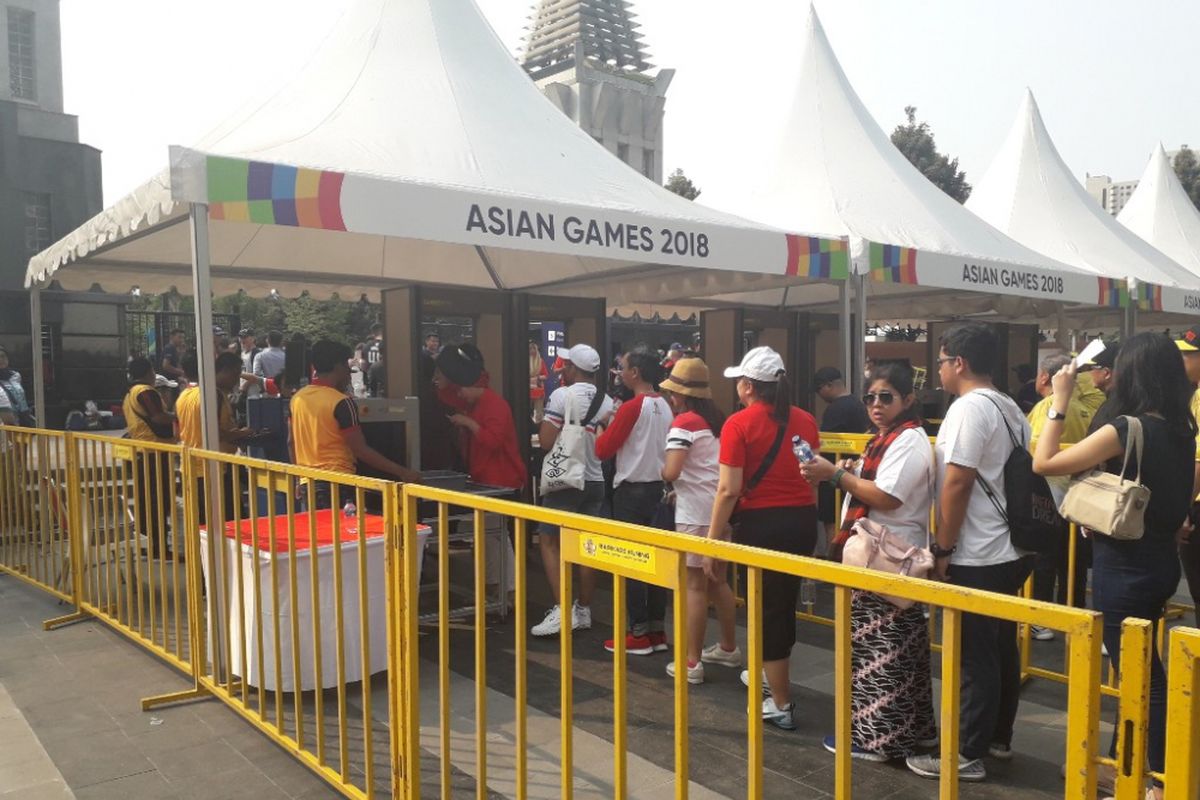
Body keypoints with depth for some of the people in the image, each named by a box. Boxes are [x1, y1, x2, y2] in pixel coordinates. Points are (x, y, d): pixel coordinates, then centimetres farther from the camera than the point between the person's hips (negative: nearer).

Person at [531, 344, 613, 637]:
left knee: (549, 541, 1)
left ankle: (562, 610, -8)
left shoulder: (562, 395, -12)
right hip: (596, 480, 6)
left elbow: (546, 442, -16)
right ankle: (584, 611, 19)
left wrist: (543, 425, 4)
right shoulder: (607, 401, 5)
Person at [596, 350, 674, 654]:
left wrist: (604, 426, 5)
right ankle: (657, 631, 17)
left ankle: (639, 635, 5)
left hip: (631, 490, -7)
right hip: (657, 486, 7)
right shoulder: (665, 407, 6)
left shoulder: (631, 407, -15)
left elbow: (603, 450, -13)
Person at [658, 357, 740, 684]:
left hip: (696, 512, -8)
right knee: (717, 580, 19)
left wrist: (663, 473, 0)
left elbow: (671, 472, -22)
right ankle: (728, 648, 30)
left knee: (695, 584, -3)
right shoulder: (717, 419, 10)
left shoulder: (684, 422, -12)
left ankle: (691, 663, 3)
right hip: (721, 507, 8)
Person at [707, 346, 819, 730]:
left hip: (761, 523, -6)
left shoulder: (739, 424, -12)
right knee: (785, 601, 22)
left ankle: (781, 704, 12)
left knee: (766, 607, 6)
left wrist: (711, 542, -10)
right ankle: (769, 675, 42)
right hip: (802, 520, 6)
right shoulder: (804, 420, 5)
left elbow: (729, 490, -16)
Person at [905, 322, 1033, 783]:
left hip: (976, 558, -9)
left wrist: (943, 548, -13)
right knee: (1001, 650, 17)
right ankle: (999, 739, 30)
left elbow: (957, 484, -21)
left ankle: (968, 756, 9)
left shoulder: (968, 408, -16)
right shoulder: (1010, 409, 12)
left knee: (975, 657, -1)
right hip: (1007, 551, 9)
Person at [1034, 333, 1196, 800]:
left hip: (1125, 566, -8)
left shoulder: (1127, 428, -21)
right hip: (1158, 560, 8)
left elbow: (1043, 464, -18)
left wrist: (1060, 403, -13)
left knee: (1144, 675, 3)